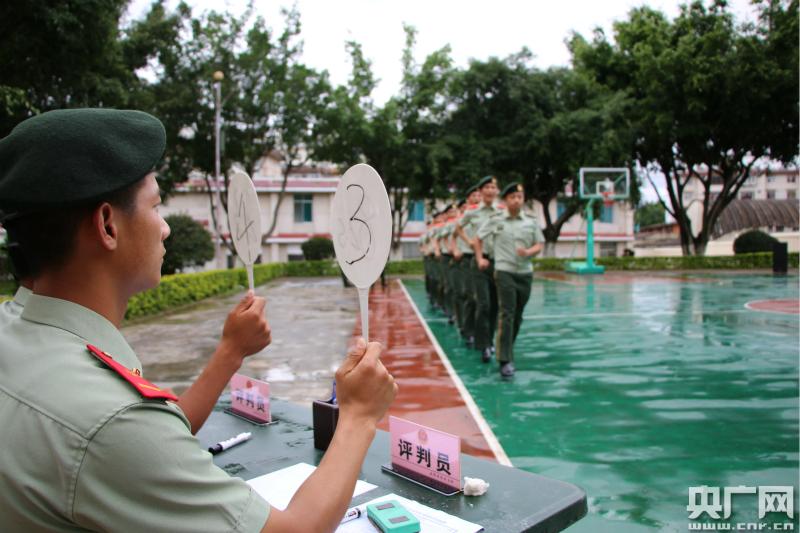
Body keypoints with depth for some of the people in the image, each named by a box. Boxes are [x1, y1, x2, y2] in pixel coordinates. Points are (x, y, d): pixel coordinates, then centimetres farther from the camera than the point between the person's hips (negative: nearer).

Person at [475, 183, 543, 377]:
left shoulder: (532, 222, 8)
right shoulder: (496, 221, 2)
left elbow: (538, 246, 6)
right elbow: (478, 239, 13)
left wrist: (528, 252, -14)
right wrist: (480, 259, 7)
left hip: (525, 273, 3)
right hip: (505, 272, -3)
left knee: (518, 316, 10)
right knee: (507, 315, -12)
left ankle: (507, 350, 29)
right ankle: (505, 360, -12)